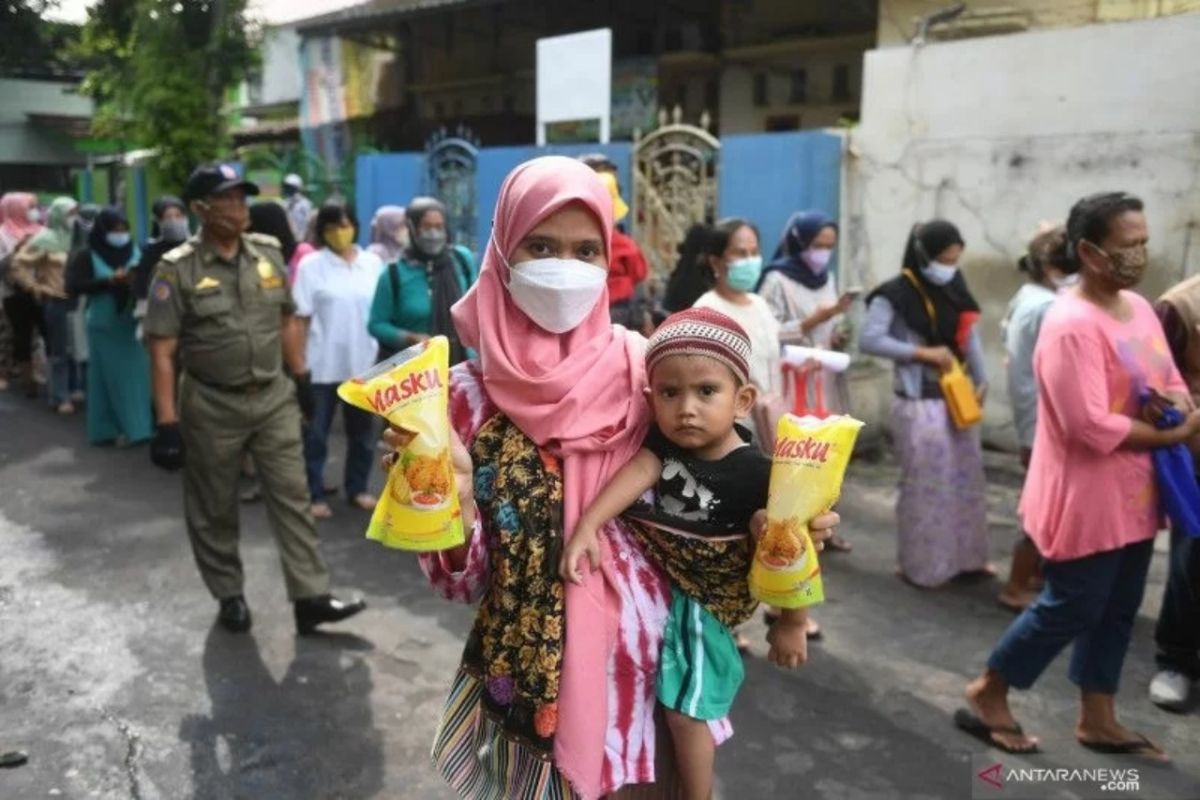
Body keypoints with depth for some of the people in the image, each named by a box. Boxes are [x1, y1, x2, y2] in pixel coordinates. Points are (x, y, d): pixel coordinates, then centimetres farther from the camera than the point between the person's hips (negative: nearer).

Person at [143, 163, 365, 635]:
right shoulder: (177, 270, -11)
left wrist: (302, 378, 11)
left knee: (292, 497, 2)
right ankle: (230, 596, 29)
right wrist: (167, 421, -15)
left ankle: (311, 597, 7)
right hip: (211, 406, -3)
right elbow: (161, 352, -12)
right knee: (214, 509, 10)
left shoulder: (269, 254, 3)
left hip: (274, 398, 3)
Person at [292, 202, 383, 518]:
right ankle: (314, 495, 15)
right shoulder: (311, 265, -4)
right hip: (323, 364, -3)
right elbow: (301, 319, -5)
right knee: (316, 433, 5)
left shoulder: (373, 263, 4)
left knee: (362, 431, 13)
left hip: (364, 362, 3)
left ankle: (357, 488, 28)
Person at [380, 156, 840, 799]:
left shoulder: (643, 366, -7)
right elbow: (465, 580, -9)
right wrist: (451, 499, -27)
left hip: (649, 649, 2)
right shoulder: (472, 394, -10)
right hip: (529, 669, -1)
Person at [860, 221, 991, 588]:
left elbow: (969, 335, 12)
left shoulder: (955, 289, 8)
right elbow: (869, 340, -19)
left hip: (958, 398, 7)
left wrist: (981, 381, 2)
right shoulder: (896, 294, -12)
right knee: (924, 484, 1)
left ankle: (966, 555, 29)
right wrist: (924, 353, -19)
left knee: (966, 478, 14)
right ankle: (921, 565, 15)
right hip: (919, 403, -7)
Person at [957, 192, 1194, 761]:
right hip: (1086, 498, -9)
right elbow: (1090, 425, -28)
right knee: (1070, 609, 2)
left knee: (1117, 611, 16)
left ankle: (1097, 720, 32)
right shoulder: (1072, 326, -22)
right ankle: (986, 695, 20)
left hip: (1132, 495, 9)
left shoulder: (1138, 307, 8)